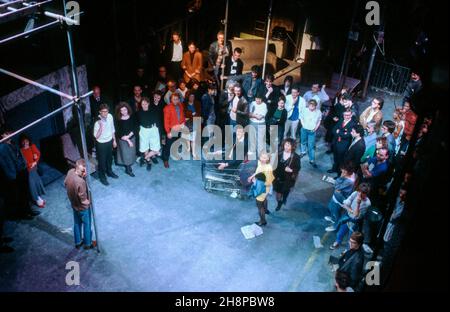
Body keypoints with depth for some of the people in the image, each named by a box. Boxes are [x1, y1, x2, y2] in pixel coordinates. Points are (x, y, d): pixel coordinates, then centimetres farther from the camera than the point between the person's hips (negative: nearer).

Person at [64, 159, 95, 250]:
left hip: (74, 204, 7)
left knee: (77, 223, 26)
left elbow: (65, 184, 3)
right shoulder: (80, 182, -40)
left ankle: (78, 242, 46)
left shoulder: (70, 172, -19)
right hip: (83, 207, -7)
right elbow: (83, 200, -29)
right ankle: (88, 244, 39)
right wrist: (89, 202, -6)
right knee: (86, 225, 18)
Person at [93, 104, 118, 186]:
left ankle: (109, 172, 51)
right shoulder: (97, 121, -28)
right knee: (102, 160, 13)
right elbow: (96, 136, -26)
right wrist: (101, 127, -41)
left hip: (109, 141, 6)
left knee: (109, 158, 26)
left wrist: (114, 140, 11)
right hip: (101, 143, -6)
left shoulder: (110, 116, -11)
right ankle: (102, 177, 34)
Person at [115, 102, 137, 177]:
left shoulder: (131, 117, -9)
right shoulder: (118, 120, -17)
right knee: (125, 154, 7)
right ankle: (128, 169, 25)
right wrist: (127, 140, -17)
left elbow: (134, 128, -4)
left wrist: (129, 135, -17)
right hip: (123, 140, -3)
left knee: (131, 153, 14)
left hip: (132, 138, 3)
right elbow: (119, 133, -14)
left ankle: (129, 166, 34)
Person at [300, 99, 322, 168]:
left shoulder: (318, 112, -12)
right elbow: (301, 118, 3)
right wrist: (303, 125, -5)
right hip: (304, 129, 2)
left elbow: (319, 121, 2)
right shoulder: (305, 110, -12)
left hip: (312, 131, -2)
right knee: (303, 141, 24)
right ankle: (303, 152, 53)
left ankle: (312, 160, 6)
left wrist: (316, 128, -5)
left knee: (311, 146, -1)